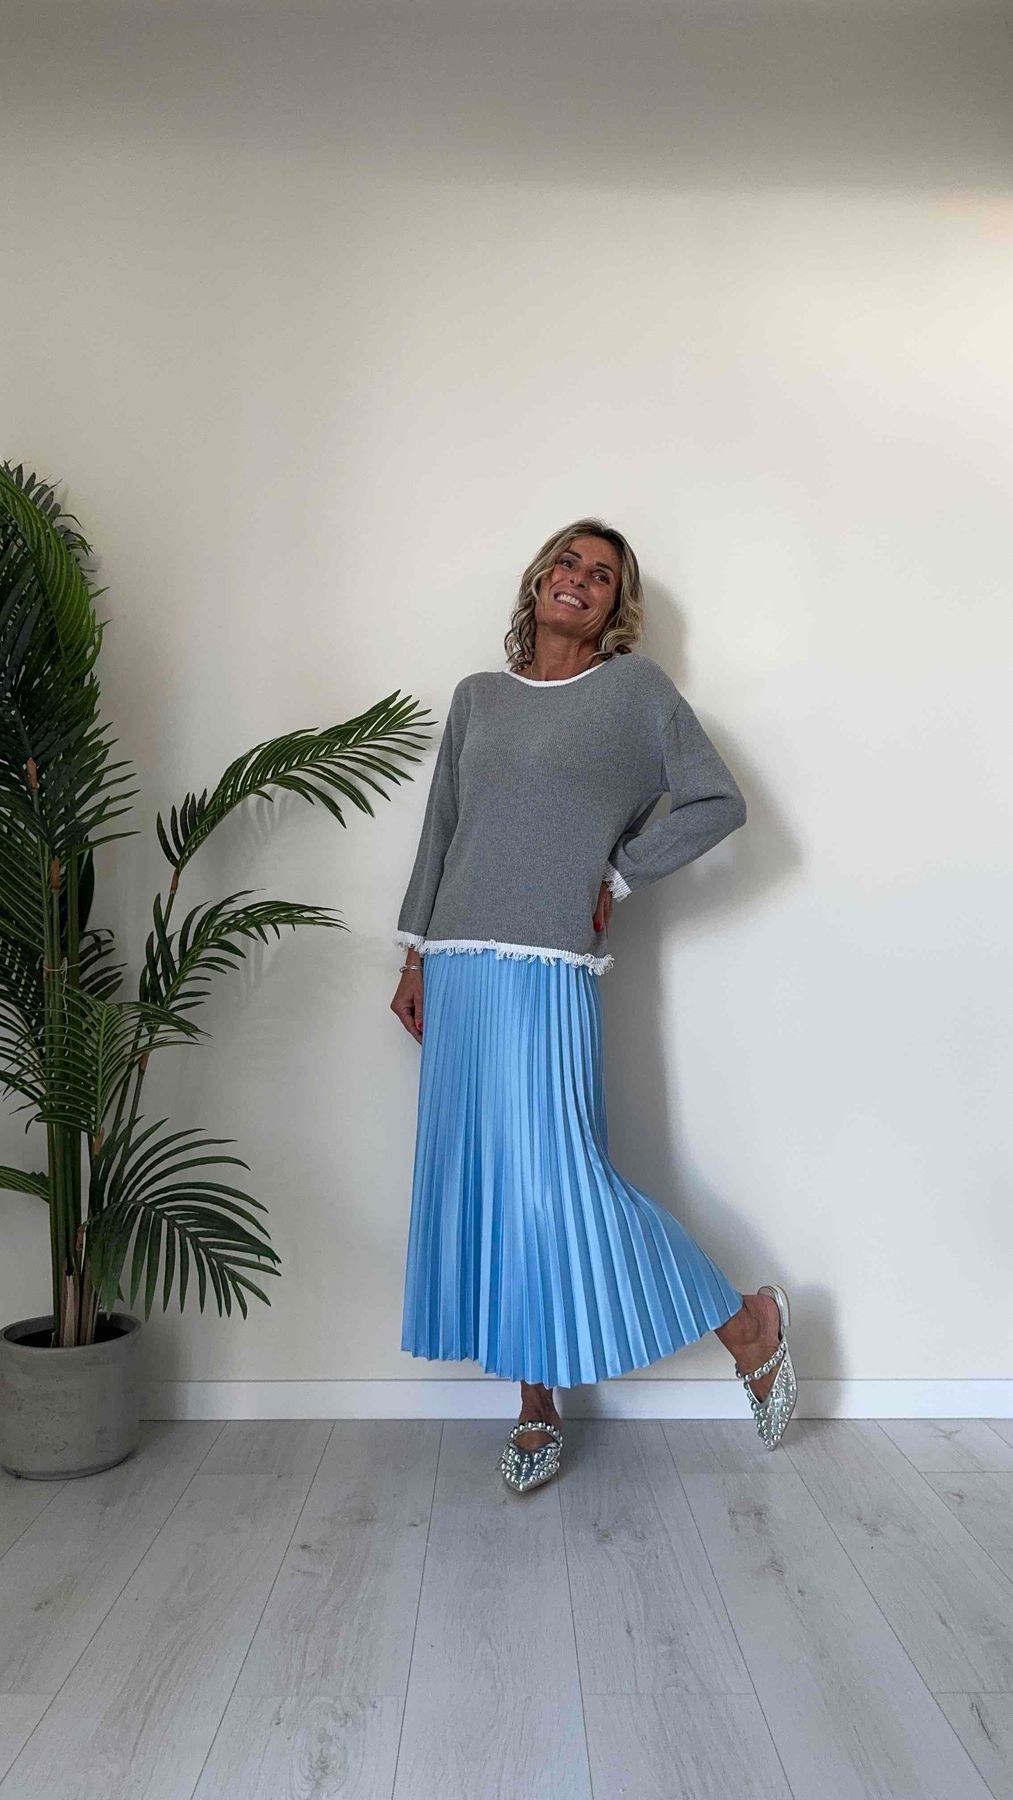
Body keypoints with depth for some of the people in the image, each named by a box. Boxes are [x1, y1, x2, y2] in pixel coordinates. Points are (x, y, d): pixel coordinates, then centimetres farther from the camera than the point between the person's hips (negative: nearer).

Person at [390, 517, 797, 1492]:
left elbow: (718, 801, 1)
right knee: (482, 1183, 6)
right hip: (459, 969, 5)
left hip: (547, 970, -5)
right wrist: (416, 957, 14)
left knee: (553, 1178, -9)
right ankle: (538, 1406, 21)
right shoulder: (475, 697, 16)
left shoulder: (636, 687, 4)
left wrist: (618, 874, -2)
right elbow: (440, 831, 17)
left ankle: (745, 1322, 12)